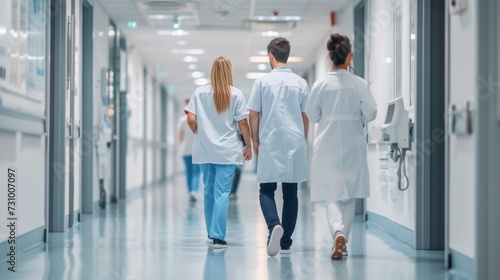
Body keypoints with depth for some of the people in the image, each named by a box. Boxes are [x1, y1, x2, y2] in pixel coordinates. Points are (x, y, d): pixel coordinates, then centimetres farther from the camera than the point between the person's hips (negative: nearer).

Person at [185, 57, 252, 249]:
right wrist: (248, 145, 7)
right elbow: (242, 123, -4)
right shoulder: (236, 94, -3)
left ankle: (212, 233, 25)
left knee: (209, 191, 15)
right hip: (227, 151, -3)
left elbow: (191, 120, -3)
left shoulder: (199, 92, 2)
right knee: (222, 193, -4)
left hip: (204, 150, 3)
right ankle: (218, 237, -11)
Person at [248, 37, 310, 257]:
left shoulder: (262, 81, -3)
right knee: (290, 193, 8)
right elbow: (306, 116, 7)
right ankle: (286, 242, 11)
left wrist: (255, 140, 11)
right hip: (295, 144, 2)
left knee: (266, 190, 6)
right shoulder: (300, 83, 4)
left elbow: (254, 115, -1)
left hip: (270, 144, -2)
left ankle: (274, 225, -21)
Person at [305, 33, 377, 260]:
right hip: (353, 144, 0)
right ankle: (342, 239, 15)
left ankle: (338, 232, -22)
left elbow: (312, 115, 0)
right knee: (349, 194, 13)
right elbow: (371, 113, -7)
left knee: (331, 193, 2)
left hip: (327, 145, 0)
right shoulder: (359, 84, -7)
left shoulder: (321, 84, -6)